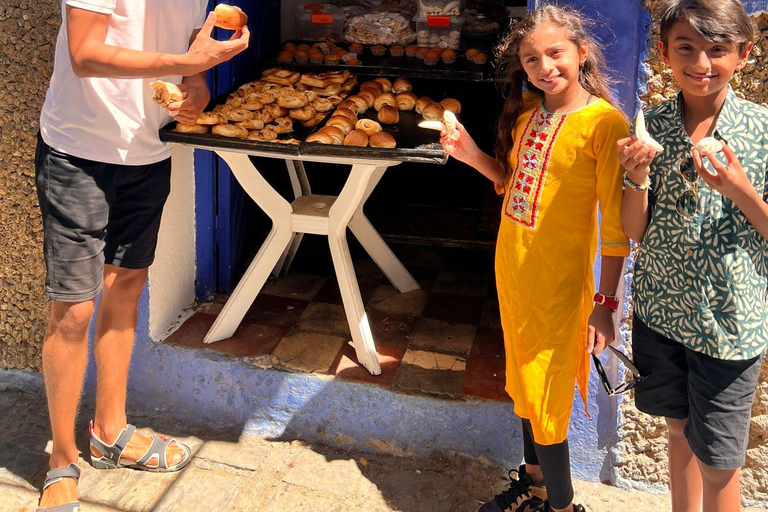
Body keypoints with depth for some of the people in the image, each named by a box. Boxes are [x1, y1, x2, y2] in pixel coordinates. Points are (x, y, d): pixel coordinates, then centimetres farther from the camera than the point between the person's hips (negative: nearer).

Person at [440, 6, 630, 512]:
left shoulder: (605, 122, -17)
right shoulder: (528, 112, 5)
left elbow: (615, 224, -15)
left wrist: (605, 302, -15)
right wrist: (472, 155, 1)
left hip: (558, 283, -7)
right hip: (512, 271, 7)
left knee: (544, 400, 4)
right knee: (524, 388, 21)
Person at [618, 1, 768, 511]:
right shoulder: (652, 125, -1)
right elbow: (636, 232, 1)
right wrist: (639, 176, -17)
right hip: (660, 311, 3)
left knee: (716, 463, 8)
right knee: (679, 432, 21)